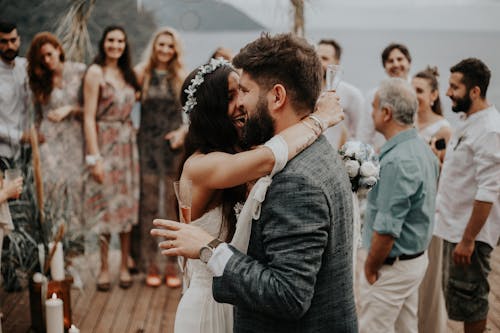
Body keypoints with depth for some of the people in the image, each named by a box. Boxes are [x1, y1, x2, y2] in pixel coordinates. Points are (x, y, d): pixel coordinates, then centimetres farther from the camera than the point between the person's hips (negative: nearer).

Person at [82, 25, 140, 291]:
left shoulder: (127, 73, 12)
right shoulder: (95, 72, -7)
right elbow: (89, 117, -12)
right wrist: (94, 157, -17)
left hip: (127, 143, 6)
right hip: (105, 143, -6)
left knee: (127, 203, 8)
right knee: (106, 205, 0)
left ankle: (124, 265, 19)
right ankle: (104, 268, 12)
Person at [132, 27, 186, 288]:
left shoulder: (182, 78, 5)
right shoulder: (141, 73, 4)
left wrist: (183, 131, -6)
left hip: (174, 145, 0)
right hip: (147, 145, 0)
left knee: (173, 204, 2)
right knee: (148, 204, 1)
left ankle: (173, 265, 11)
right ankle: (149, 264, 11)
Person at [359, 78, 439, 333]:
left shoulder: (396, 161, -25)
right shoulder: (423, 149, 6)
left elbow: (386, 229, -25)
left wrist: (370, 269, -13)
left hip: (392, 265, -10)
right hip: (417, 257, 10)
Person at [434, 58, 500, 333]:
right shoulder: (470, 123, 9)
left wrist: (468, 239, -23)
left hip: (469, 231, -9)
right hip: (454, 226, 9)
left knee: (468, 299, 4)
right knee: (454, 295, 19)